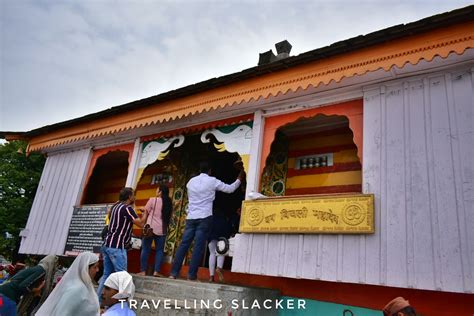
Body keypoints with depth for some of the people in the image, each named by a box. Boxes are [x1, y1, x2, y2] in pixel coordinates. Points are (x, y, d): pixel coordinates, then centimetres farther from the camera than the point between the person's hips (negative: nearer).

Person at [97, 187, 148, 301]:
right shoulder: (127, 208, -11)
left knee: (106, 275, 11)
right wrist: (145, 212, 6)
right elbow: (141, 223, -11)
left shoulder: (116, 206, 14)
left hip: (108, 245, 9)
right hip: (116, 246, -9)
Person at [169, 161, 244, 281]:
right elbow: (230, 189, 8)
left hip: (191, 217, 4)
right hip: (204, 217, -4)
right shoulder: (212, 181, 0)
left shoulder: (191, 181, 13)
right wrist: (239, 179, 23)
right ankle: (191, 275, -2)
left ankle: (174, 272, 4)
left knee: (184, 244, 5)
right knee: (198, 246, -2)